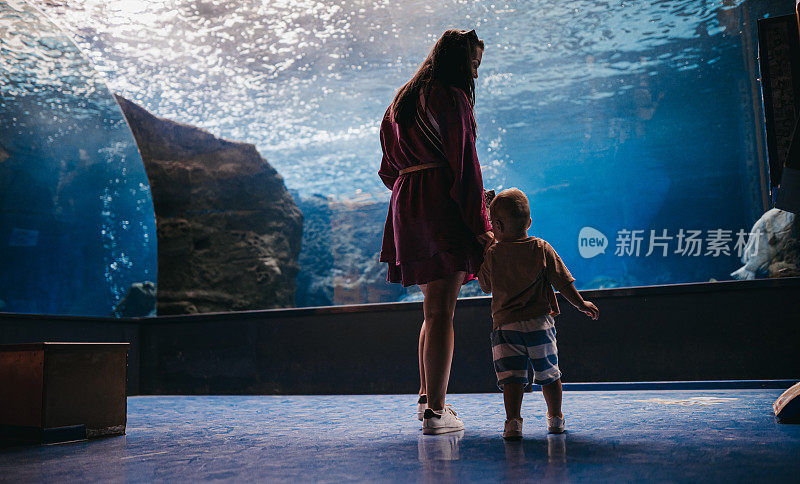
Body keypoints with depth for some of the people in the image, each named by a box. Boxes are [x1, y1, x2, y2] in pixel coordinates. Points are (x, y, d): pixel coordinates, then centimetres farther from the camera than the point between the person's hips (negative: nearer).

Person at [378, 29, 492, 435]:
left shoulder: (401, 102, 22)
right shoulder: (451, 97, -3)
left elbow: (388, 169, 21)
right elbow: (464, 163, -11)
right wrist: (481, 224, -10)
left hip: (406, 205, 8)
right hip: (443, 205, -8)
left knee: (433, 309, 16)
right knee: (442, 311, -8)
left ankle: (427, 399, 22)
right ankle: (436, 412, -6)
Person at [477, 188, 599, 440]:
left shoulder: (491, 255, -3)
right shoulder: (542, 249, -2)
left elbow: (486, 287, 12)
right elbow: (563, 282, 1)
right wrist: (581, 303, 14)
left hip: (505, 324, -1)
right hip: (539, 322, 1)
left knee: (511, 376, -1)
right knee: (548, 373, 15)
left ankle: (513, 420, -13)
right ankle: (555, 419, 27)